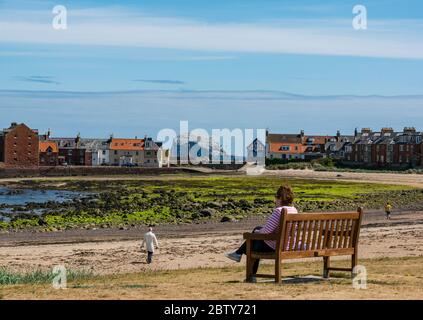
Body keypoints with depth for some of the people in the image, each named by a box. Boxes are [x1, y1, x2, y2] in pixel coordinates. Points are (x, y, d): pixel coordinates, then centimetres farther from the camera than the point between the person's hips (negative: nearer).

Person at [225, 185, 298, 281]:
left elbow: (266, 231, -23)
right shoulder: (294, 210, 2)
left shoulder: (278, 211, -24)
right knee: (257, 228, 26)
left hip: (273, 248, -8)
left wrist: (257, 232, -4)